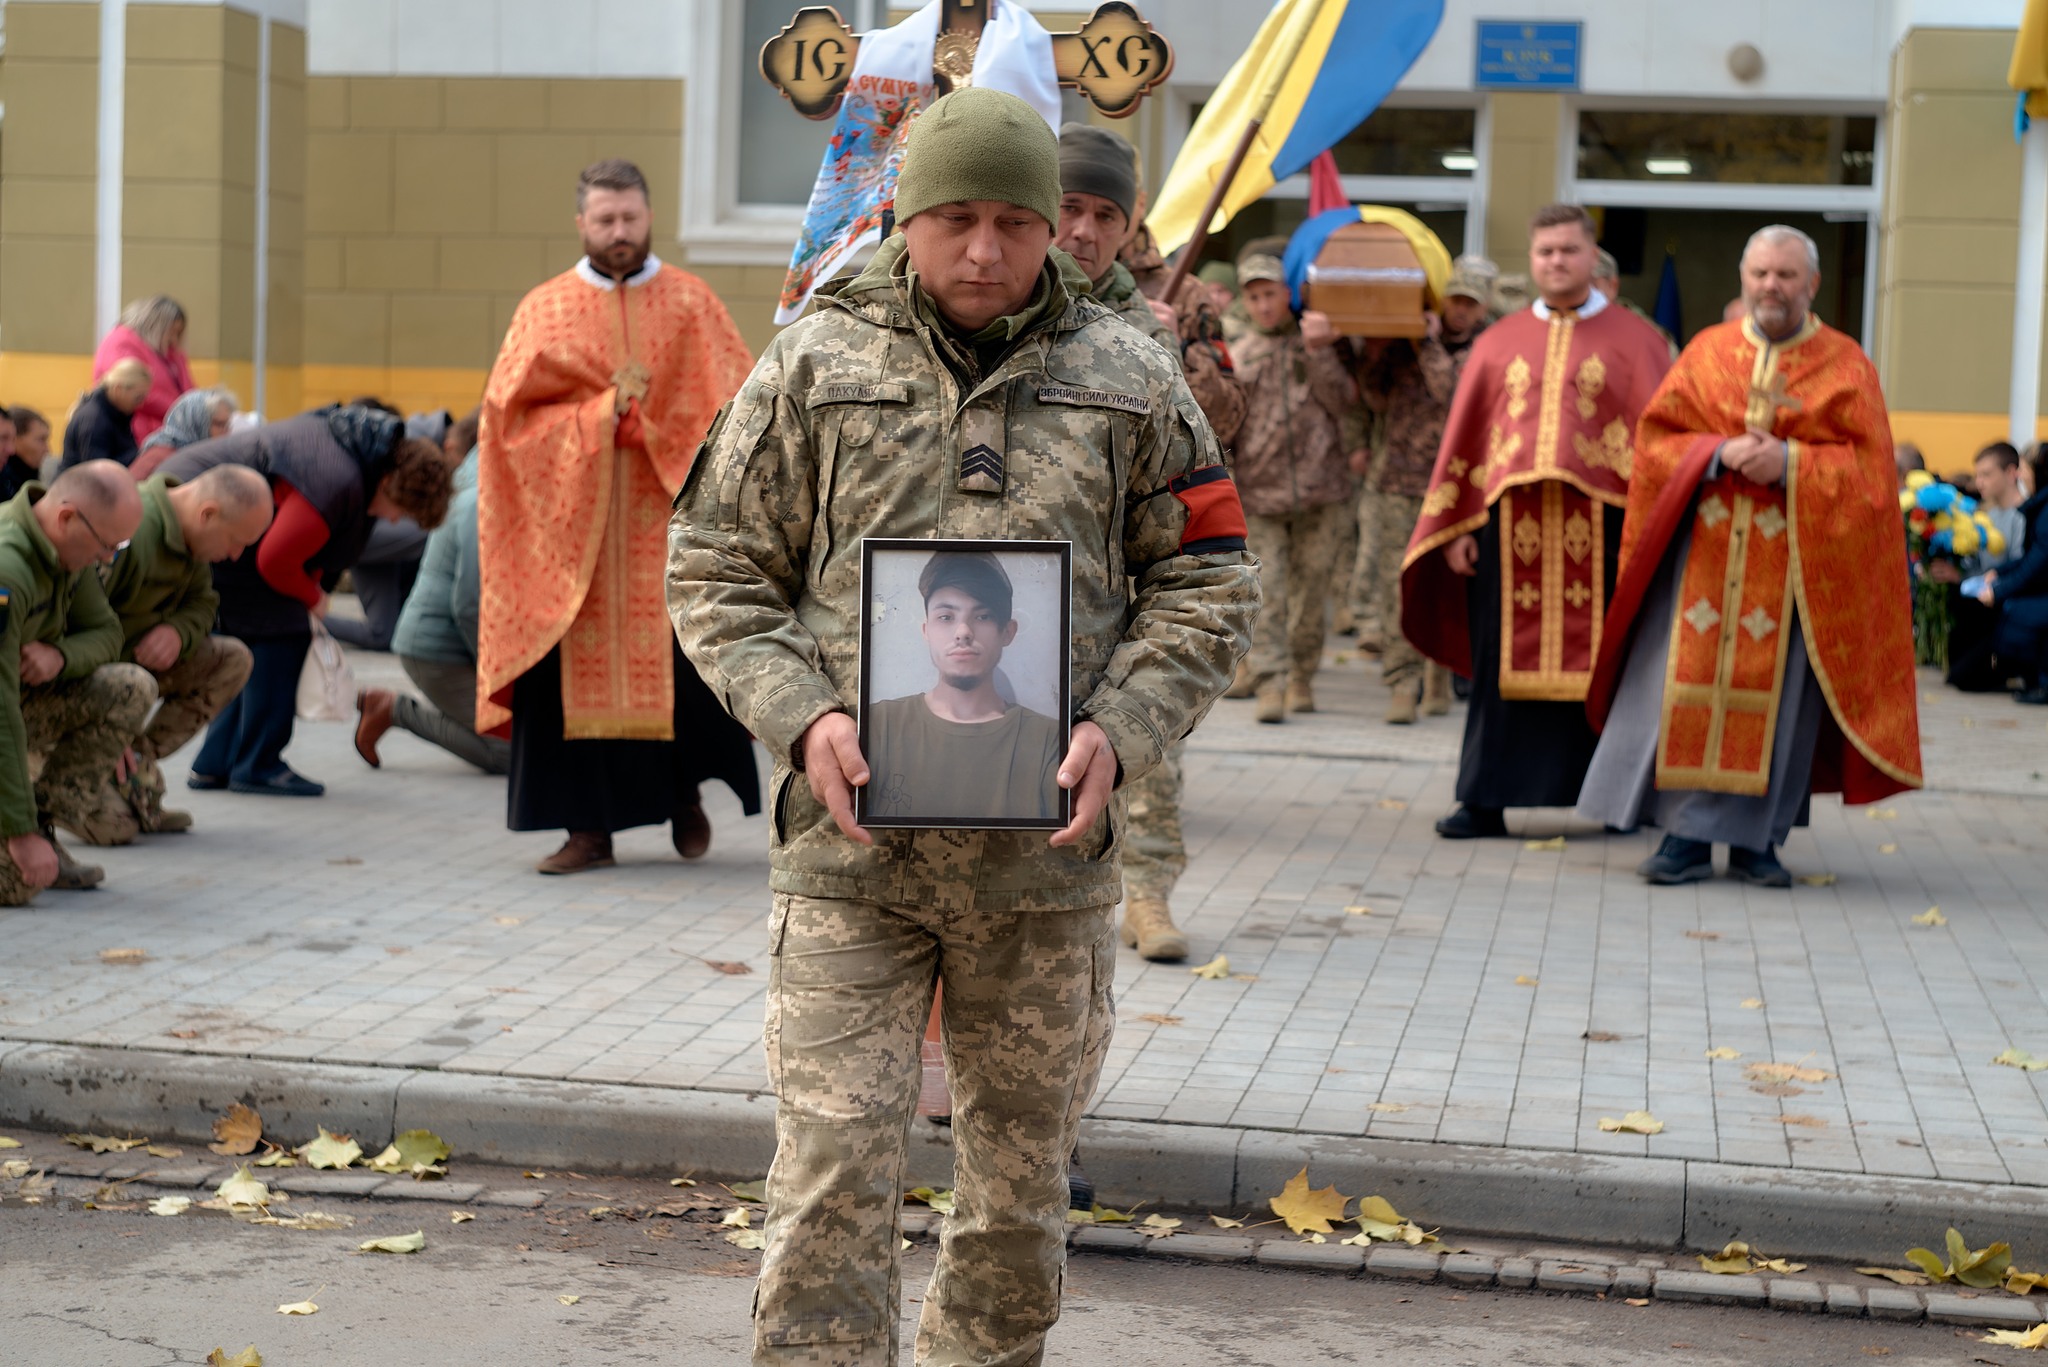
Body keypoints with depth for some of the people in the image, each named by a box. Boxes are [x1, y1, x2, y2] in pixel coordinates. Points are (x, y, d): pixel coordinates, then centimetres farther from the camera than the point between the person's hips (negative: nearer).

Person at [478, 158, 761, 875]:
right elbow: (508, 412, -1)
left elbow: (739, 402, 2)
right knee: (578, 672, -1)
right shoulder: (546, 309, 6)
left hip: (669, 516, -1)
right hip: (572, 518, 1)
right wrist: (600, 414, -11)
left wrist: (653, 415, -10)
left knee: (683, 663, -4)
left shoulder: (689, 302, 6)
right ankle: (588, 828, 7)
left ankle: (684, 789, 22)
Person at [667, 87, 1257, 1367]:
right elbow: (718, 572, 6)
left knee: (1022, 1187, 15)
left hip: (1046, 861, 2)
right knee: (833, 1178, -6)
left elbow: (1207, 584, 7)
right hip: (849, 849, -1)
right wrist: (802, 716, -11)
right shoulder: (815, 363, 3)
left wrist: (1120, 730, -9)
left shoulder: (1132, 381, 5)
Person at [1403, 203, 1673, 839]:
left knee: (1596, 659, 2)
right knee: (1503, 662, 4)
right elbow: (1464, 436, 12)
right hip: (1509, 522, 2)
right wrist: (1455, 527, 3)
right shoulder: (1498, 343, 14)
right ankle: (1485, 800, 9)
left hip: (1600, 524, -2)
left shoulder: (1632, 340, 6)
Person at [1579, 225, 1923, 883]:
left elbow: (1868, 465, -1)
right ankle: (1686, 834, 1)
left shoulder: (1846, 367, 4)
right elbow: (1655, 437, 5)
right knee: (1690, 682, -5)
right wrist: (1719, 454, -13)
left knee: (1775, 692, -1)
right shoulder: (1706, 352, 9)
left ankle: (1754, 838, 9)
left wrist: (1790, 463, -15)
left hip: (1798, 553, -1)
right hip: (1704, 548, 1)